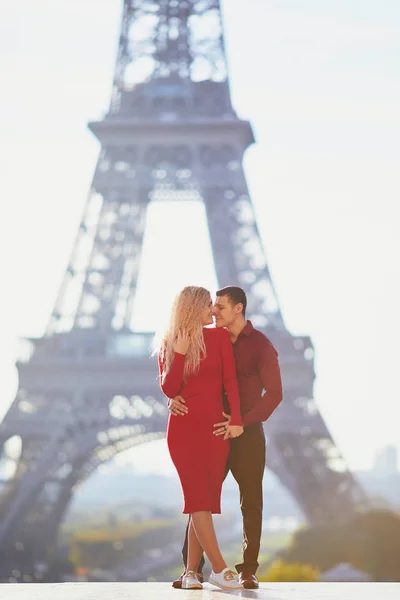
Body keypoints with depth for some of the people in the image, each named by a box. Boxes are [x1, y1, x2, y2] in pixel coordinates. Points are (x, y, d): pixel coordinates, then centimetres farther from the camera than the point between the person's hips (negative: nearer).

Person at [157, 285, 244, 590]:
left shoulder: (219, 337, 7)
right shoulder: (169, 345, 6)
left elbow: (230, 380, 0)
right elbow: (169, 389, -3)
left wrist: (236, 419, -10)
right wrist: (180, 354, -13)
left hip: (215, 428, 1)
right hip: (184, 428, -1)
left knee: (205, 500, -1)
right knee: (199, 498, -9)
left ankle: (191, 571, 4)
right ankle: (219, 568, -11)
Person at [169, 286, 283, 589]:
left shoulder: (261, 345, -6)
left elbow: (274, 393, -13)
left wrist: (242, 422, -23)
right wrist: (174, 396, -16)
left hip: (247, 434, -3)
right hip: (216, 433, 4)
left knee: (251, 503, 3)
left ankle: (249, 570, 9)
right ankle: (193, 568, 0)